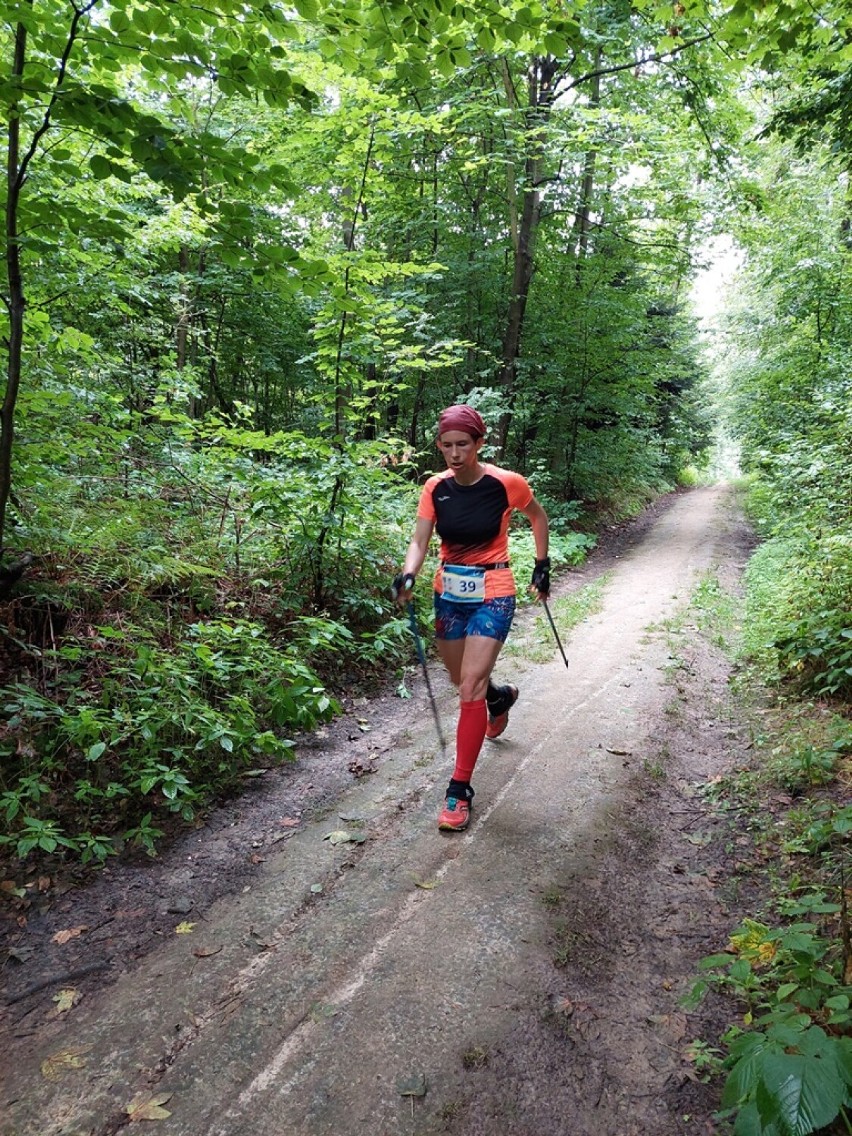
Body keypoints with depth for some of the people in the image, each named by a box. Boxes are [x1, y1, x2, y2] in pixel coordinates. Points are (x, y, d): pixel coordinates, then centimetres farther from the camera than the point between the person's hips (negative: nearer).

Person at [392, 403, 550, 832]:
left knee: (471, 688, -12)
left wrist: (542, 565, 6)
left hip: (492, 596, -5)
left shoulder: (506, 484, -13)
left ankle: (460, 789, -1)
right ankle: (501, 696, 57)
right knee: (463, 681, 20)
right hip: (448, 595, 5)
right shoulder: (435, 488, -4)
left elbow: (538, 516, 6)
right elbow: (420, 541, -8)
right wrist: (408, 576, -28)